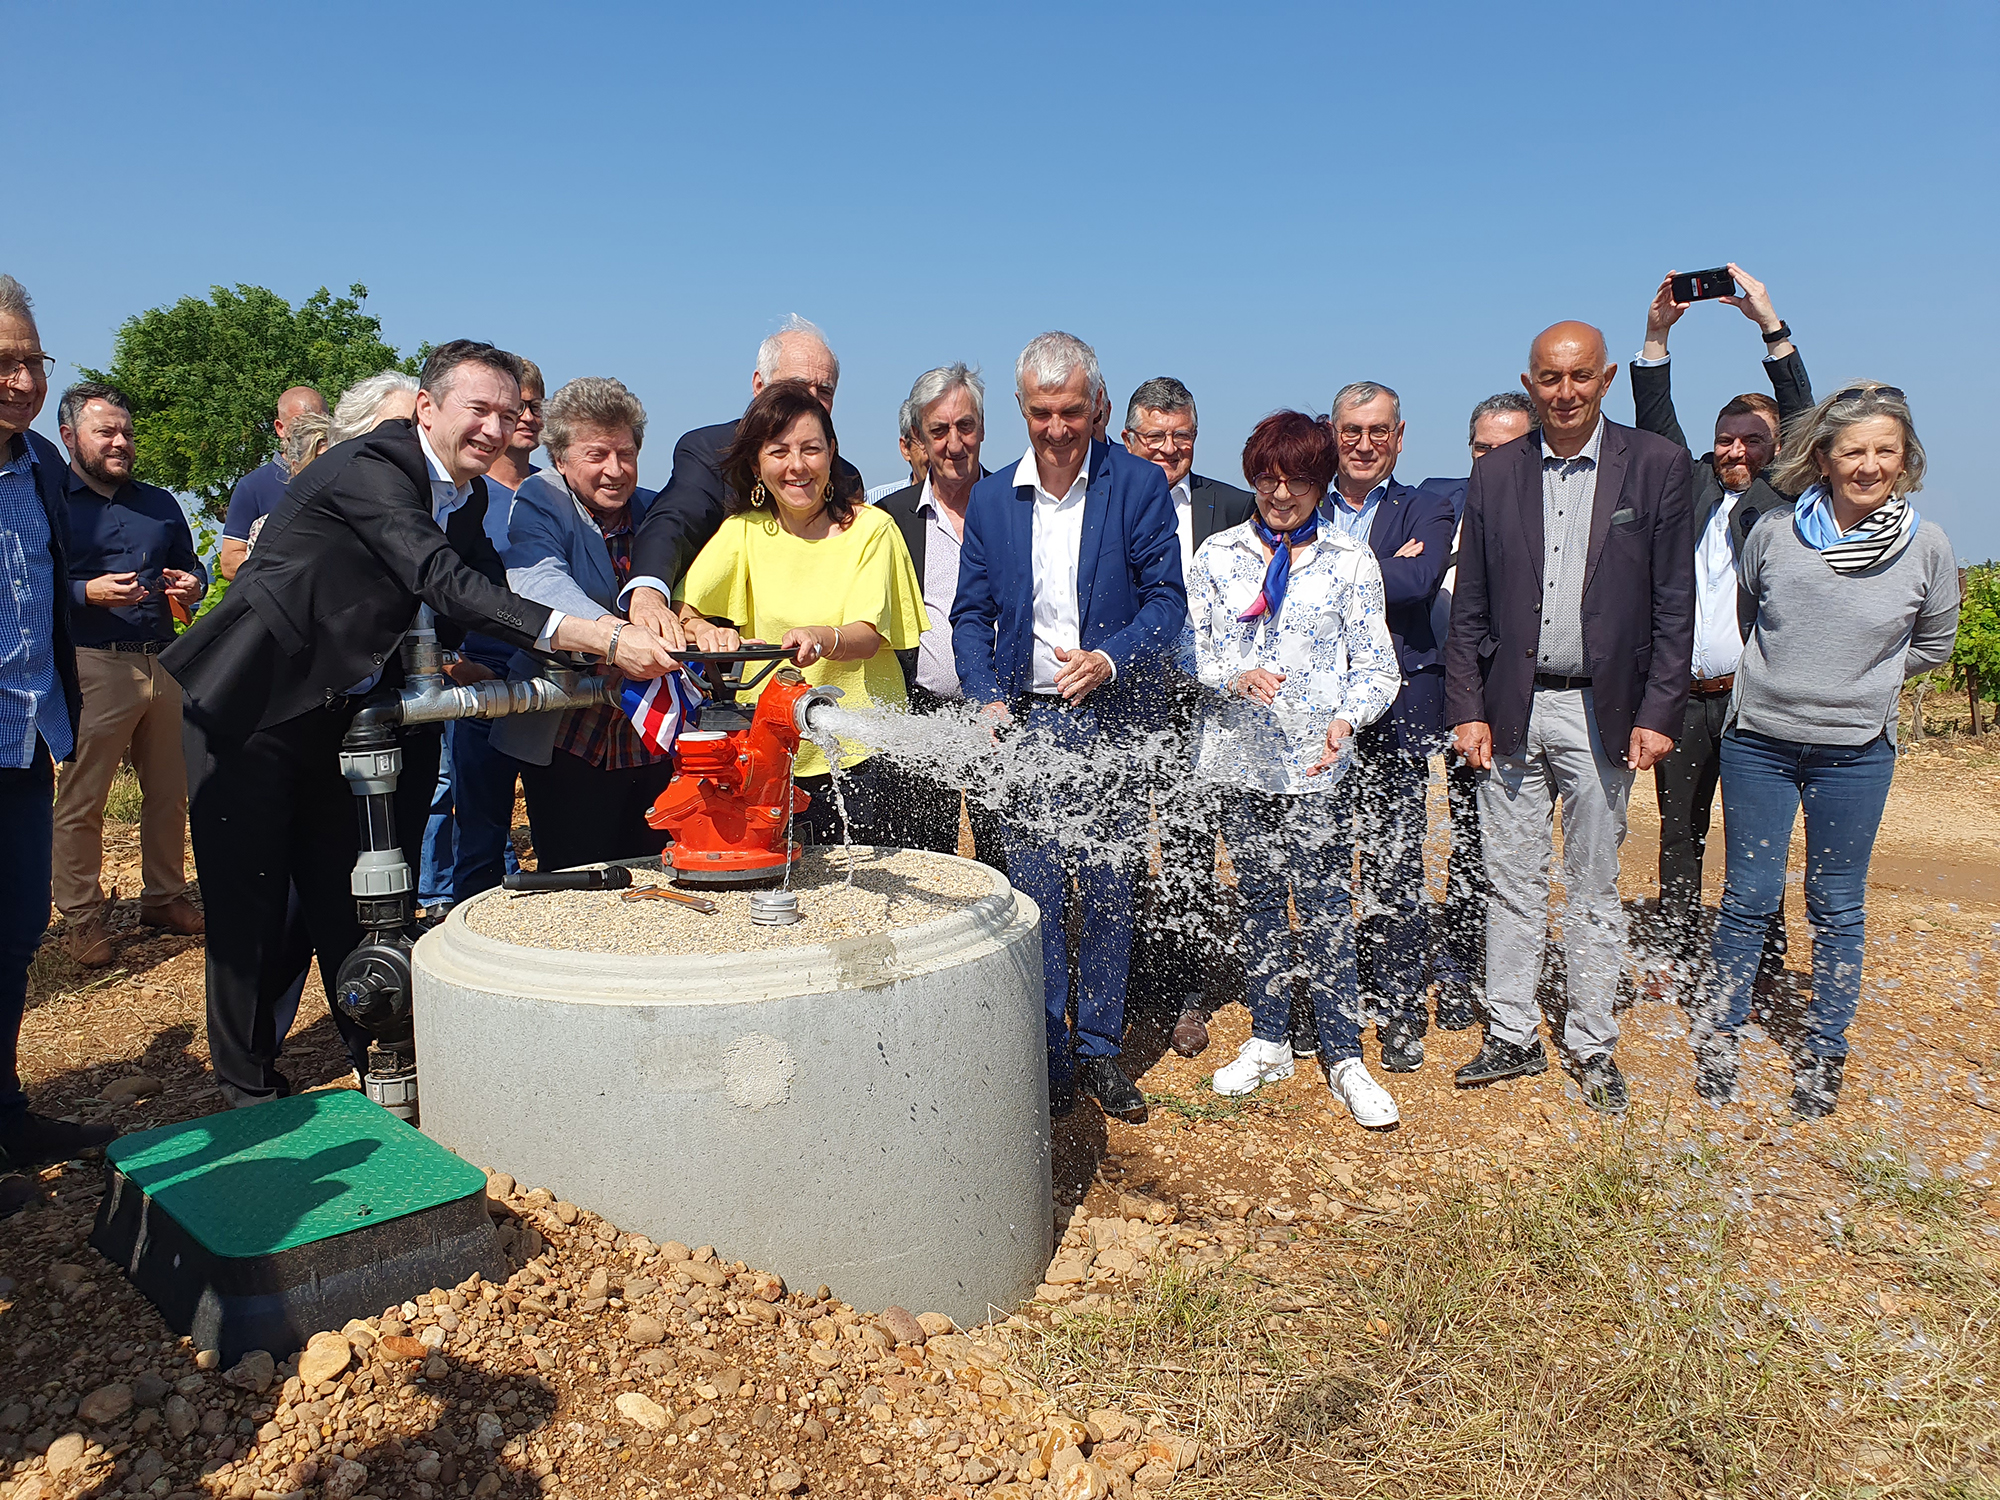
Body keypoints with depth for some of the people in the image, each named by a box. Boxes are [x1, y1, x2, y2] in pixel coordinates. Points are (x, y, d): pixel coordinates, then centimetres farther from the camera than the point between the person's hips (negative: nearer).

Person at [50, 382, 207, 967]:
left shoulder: (159, 503, 18)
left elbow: (190, 564, 27)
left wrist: (193, 584, 5)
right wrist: (87, 593, -20)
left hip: (165, 665, 6)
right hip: (93, 669, -5)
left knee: (169, 791, 11)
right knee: (81, 800, -1)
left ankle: (165, 896, 25)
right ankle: (81, 915, 10)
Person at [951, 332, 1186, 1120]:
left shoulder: (1139, 486, -2)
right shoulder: (991, 499, 6)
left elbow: (1167, 601, -4)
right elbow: (971, 613, 10)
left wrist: (1109, 658, -21)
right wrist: (988, 700, -5)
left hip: (1112, 720, -1)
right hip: (1025, 720, 2)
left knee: (1108, 888, 7)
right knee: (1035, 892, 4)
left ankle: (1100, 1048, 21)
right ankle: (1048, 1055, 16)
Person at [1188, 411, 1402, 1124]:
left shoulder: (1351, 561, 1)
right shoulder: (1217, 555, 6)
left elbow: (1376, 665, -1)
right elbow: (1193, 648, 6)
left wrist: (1347, 718, -19)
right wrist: (1237, 677, -14)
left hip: (1316, 762, -2)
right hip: (1240, 754, 2)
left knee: (1324, 907, -2)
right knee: (1257, 899, 12)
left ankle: (1344, 1058, 10)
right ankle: (1268, 1040, 26)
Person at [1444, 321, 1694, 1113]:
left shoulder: (1658, 466, 0)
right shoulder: (1494, 474, 6)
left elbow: (1674, 605, -1)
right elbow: (1469, 609, 6)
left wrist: (1658, 713, -7)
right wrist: (1467, 709, -1)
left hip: (1603, 712, -1)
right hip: (1510, 711, 2)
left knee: (1595, 889, 8)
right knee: (1512, 882, 8)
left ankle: (1593, 1046, 22)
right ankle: (1512, 1036, 21)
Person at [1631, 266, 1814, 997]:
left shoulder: (1787, 497, 3)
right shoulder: (1693, 486, 11)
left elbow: (1803, 423, -7)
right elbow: (1655, 426, 5)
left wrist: (1770, 323, -12)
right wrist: (1657, 334, -4)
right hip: (1682, 696, 3)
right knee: (1679, 833, 11)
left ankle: (1763, 966, 17)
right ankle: (1680, 958, 22)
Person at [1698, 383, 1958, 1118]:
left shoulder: (1927, 547, -4)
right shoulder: (1774, 534, -5)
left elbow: (1933, 646, 11)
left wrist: (1860, 680, 6)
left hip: (1856, 751, 0)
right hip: (1757, 741, 0)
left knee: (1837, 907, 9)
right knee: (1748, 897, 5)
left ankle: (1824, 1054, 24)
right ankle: (1720, 1036, 22)